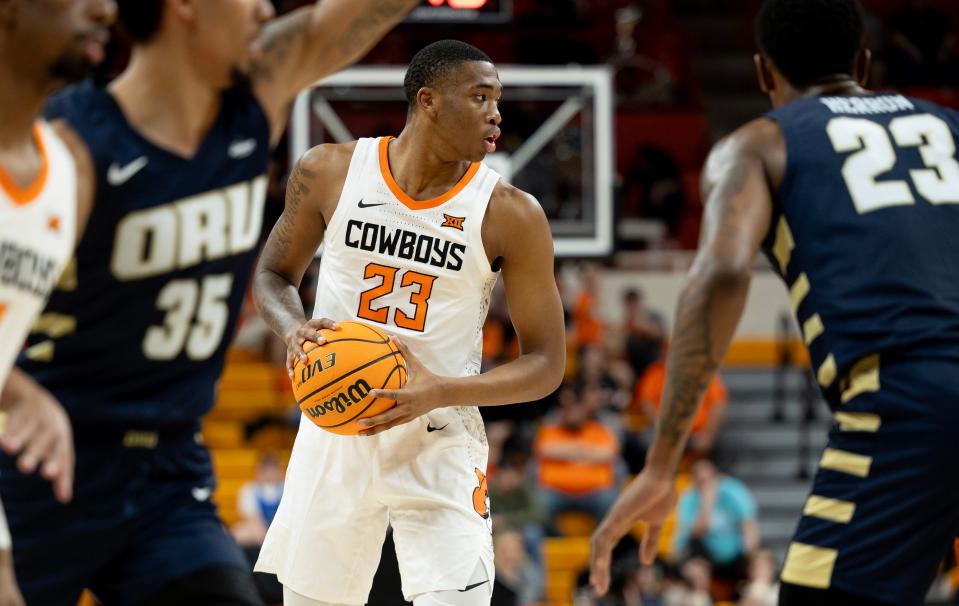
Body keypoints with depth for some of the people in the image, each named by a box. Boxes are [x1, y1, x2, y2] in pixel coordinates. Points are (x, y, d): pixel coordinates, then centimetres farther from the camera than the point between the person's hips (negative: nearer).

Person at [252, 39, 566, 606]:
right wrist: (294, 328, -13)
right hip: (335, 429, 2)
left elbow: (546, 363, -6)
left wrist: (440, 393, -22)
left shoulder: (511, 215, -10)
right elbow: (273, 273, 11)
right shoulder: (329, 172, -4)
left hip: (439, 444, -2)